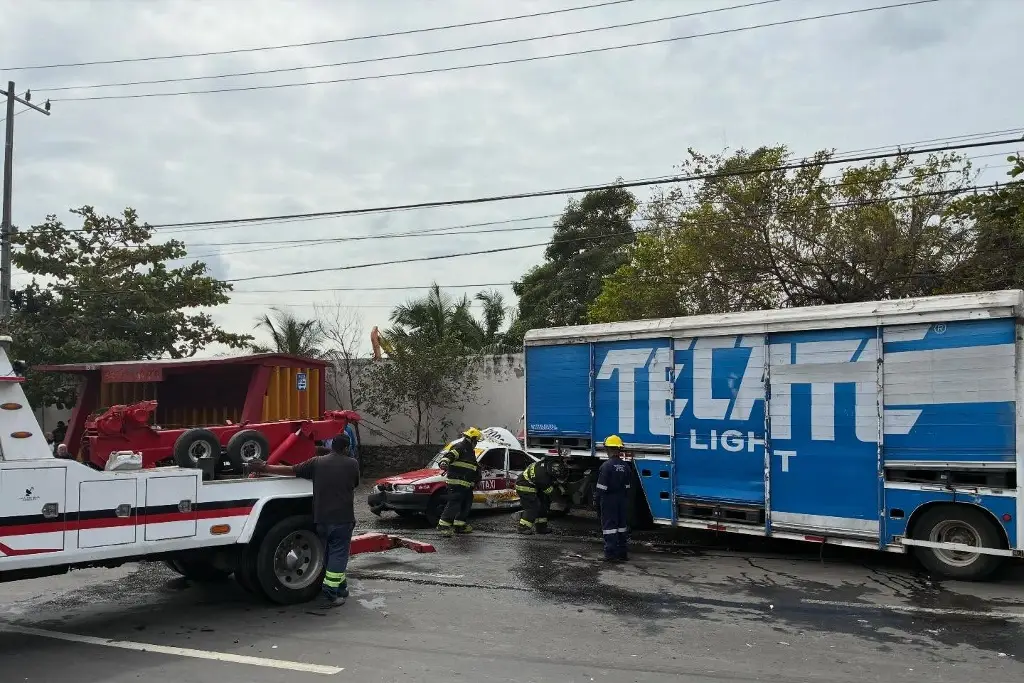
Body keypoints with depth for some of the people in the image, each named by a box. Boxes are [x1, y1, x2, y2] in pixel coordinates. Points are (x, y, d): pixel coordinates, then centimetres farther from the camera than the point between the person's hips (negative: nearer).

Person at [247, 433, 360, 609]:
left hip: (322, 519, 3)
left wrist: (265, 467, 8)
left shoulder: (317, 462, 2)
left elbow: (291, 470, 0)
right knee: (337, 555, 1)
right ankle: (330, 595, -4)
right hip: (342, 519, -3)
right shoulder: (352, 465, -1)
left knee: (330, 554, 19)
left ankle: (340, 587, 30)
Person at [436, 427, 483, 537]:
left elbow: (475, 466, 34)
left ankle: (459, 525, 23)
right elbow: (450, 454, -27)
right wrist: (444, 462, -47)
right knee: (454, 503, -15)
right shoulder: (459, 447, -8)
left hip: (466, 484, 10)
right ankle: (443, 525, -12)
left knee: (467, 504, 14)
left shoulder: (470, 451, 23)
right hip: (456, 482, -10)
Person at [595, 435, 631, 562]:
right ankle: (622, 553, 20)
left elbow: (601, 487, -16)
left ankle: (611, 554, -6)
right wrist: (626, 501, 19)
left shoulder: (606, 466, -15)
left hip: (608, 500, -7)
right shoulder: (625, 466, 6)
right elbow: (627, 486, 12)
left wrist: (597, 500, -7)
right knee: (621, 525, 14)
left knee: (609, 526, -4)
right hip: (622, 500, 7)